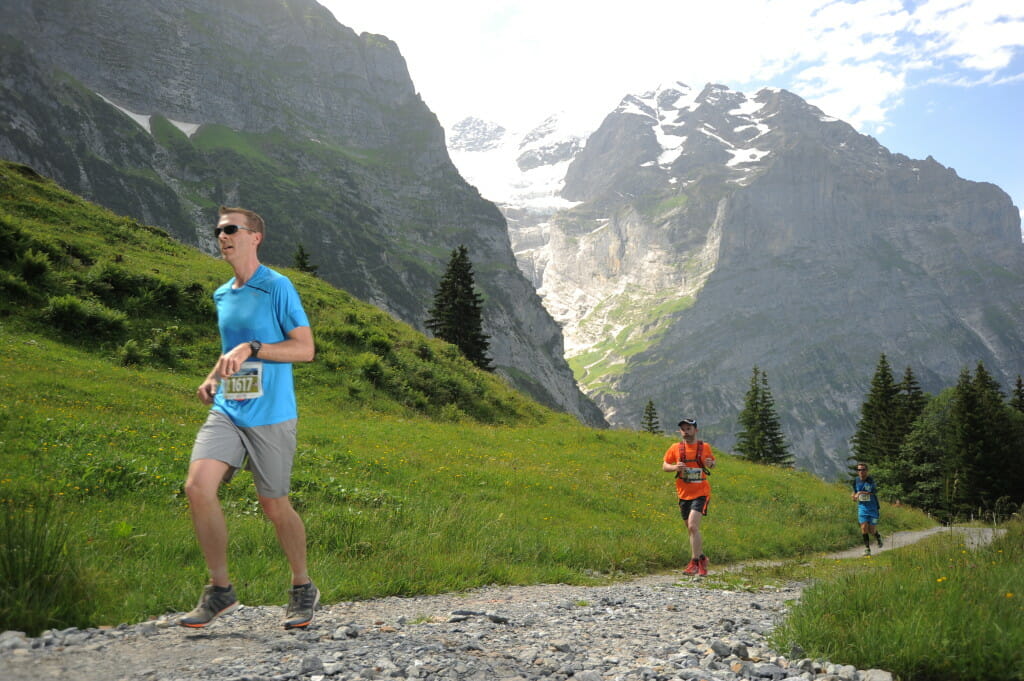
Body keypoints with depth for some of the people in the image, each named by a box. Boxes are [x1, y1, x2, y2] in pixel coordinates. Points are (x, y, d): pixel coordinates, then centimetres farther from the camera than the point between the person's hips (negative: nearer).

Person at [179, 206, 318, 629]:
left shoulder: (277, 287, -5)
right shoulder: (222, 295, 16)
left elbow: (306, 348, -10)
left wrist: (251, 349, -19)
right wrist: (212, 378, 11)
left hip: (271, 415, -6)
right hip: (226, 410, 6)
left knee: (274, 505, 2)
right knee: (198, 487, -12)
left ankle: (303, 589, 25)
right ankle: (220, 590, 5)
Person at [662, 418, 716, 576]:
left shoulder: (705, 447, 0)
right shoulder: (676, 448, 1)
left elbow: (713, 463, 17)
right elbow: (664, 466, 7)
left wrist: (710, 464, -7)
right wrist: (675, 467, -14)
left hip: (700, 493, -3)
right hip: (683, 494, 3)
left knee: (693, 526, -18)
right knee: (692, 529, 12)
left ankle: (695, 562, -11)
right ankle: (701, 558, 30)